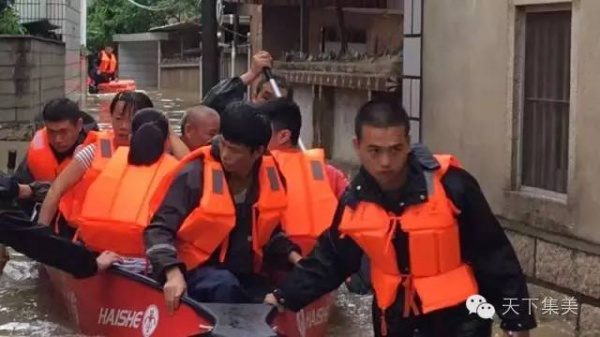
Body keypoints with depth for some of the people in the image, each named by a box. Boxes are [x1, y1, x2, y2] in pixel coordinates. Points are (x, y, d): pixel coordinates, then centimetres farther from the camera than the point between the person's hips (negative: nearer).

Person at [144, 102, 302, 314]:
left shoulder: (270, 177, 1)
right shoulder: (195, 174, -15)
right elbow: (159, 229, -15)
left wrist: (293, 256, 1)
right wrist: (173, 273, -30)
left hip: (246, 276, 5)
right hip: (197, 271, -5)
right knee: (225, 286, -37)